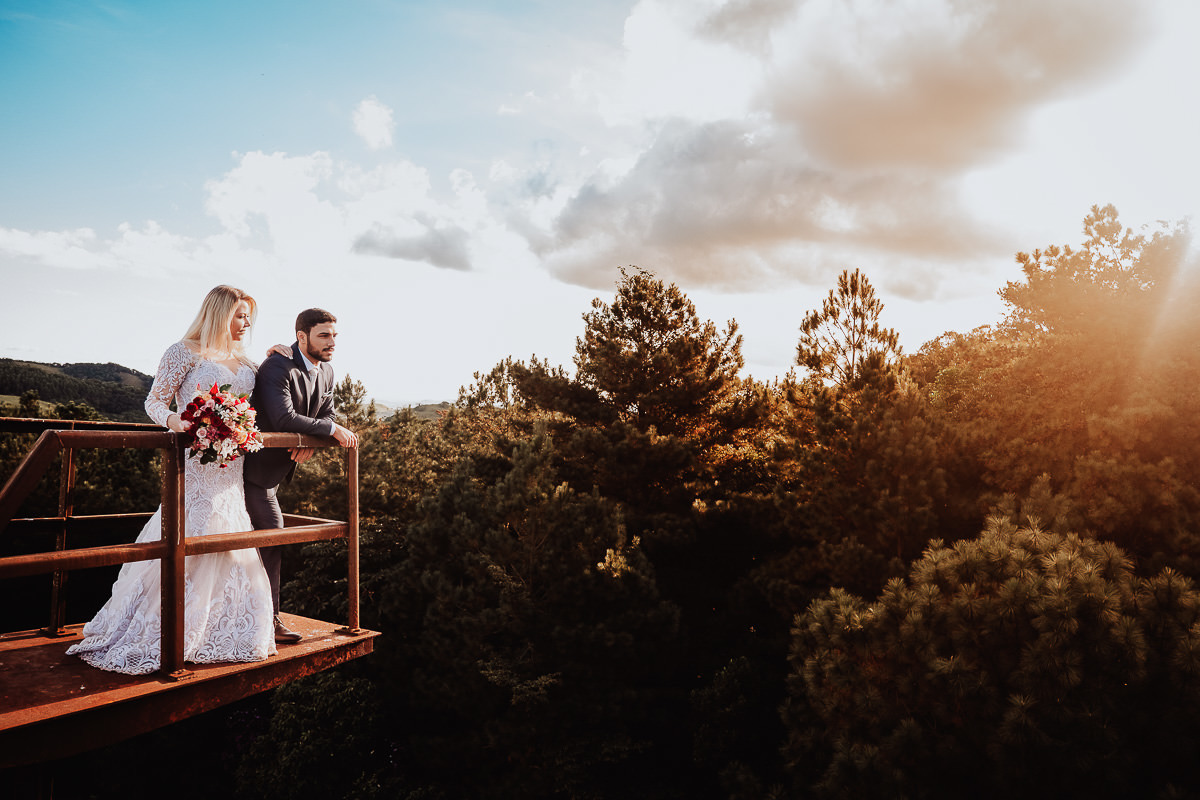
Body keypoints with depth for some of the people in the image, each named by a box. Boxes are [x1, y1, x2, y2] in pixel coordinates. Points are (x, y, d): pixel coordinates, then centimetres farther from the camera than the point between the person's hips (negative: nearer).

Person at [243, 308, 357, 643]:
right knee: (273, 536, -8)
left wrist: (310, 443, -11)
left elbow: (327, 414, 9)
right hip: (257, 464, -9)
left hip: (279, 464, 9)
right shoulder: (277, 367, -23)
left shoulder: (326, 371, 4)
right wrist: (332, 430, -27)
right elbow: (284, 418, -33)